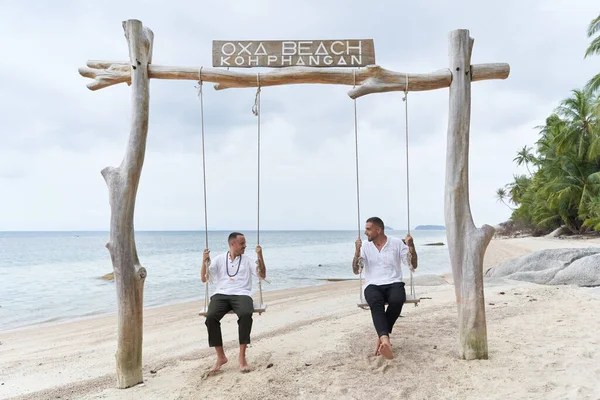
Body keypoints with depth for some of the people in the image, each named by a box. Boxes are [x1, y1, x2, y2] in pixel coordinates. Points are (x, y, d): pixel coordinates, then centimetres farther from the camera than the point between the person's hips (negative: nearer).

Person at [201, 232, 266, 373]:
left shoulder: (248, 260, 14)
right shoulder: (219, 259, 14)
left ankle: (242, 356, -25)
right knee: (211, 317, -31)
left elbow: (262, 276, 5)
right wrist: (204, 262, -6)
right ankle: (220, 356, -17)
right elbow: (204, 279, 11)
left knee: (246, 314, -36)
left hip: (241, 295, -1)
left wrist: (260, 256, -6)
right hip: (221, 295, 1)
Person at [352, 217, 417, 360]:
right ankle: (385, 339, -50)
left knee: (397, 301, -36)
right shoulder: (365, 247, 9)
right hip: (373, 285, 0)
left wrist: (412, 247, -12)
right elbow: (356, 271, 3)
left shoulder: (397, 243, 5)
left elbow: (413, 266, 4)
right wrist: (357, 251, -11)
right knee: (376, 302, -36)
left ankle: (382, 337, -19)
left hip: (394, 283, 0)